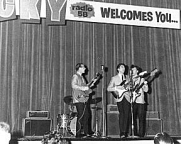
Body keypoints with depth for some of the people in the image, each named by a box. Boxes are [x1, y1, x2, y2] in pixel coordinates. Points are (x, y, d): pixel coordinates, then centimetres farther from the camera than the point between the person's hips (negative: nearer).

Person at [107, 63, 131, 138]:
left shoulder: (127, 77, 20)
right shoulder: (114, 78, 9)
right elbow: (108, 88, 3)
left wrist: (128, 87, -1)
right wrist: (116, 88, -12)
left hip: (127, 97, 3)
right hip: (119, 97, -3)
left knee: (127, 114, -3)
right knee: (121, 113, -12)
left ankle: (125, 132, 3)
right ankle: (122, 133, -10)